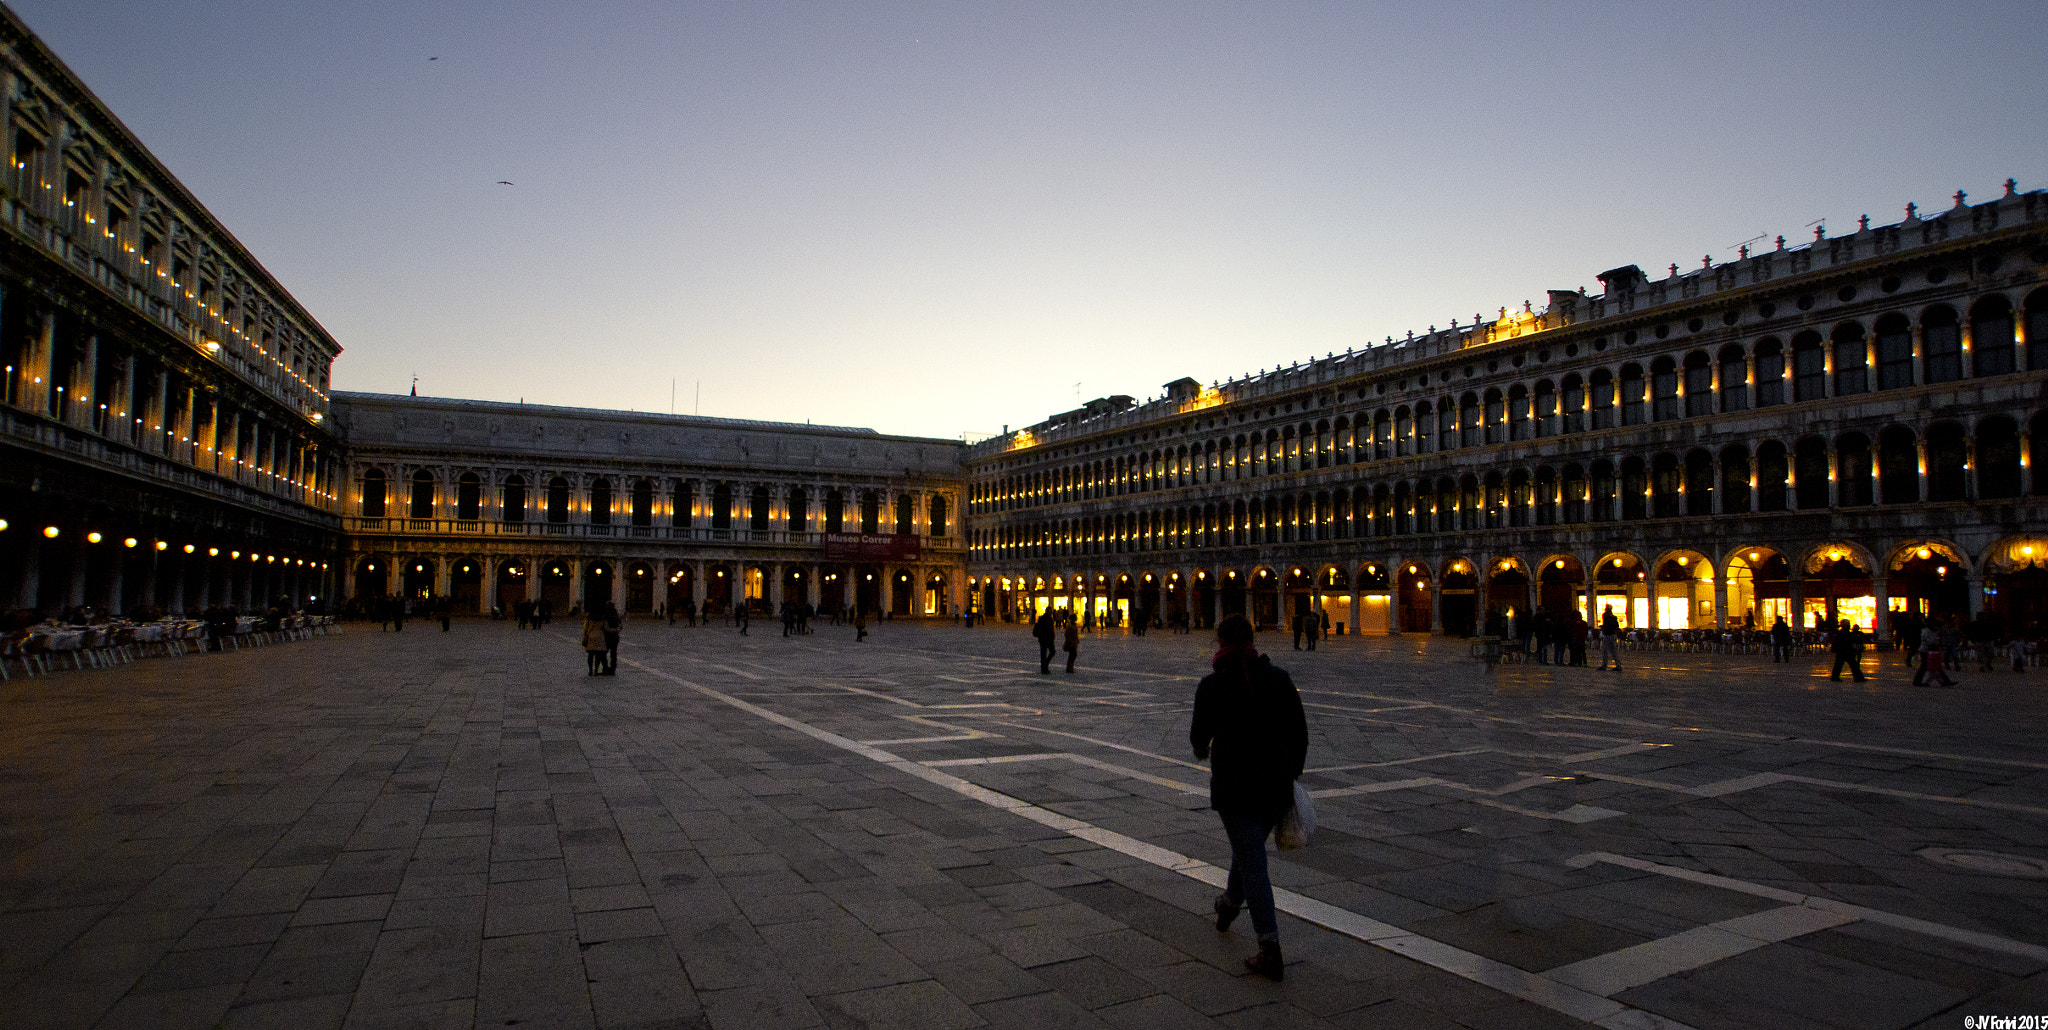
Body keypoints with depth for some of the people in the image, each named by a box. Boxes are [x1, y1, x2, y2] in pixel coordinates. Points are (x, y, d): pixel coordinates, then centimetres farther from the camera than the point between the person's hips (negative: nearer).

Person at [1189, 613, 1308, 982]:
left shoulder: (1213, 685, -10)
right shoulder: (1279, 677, 1)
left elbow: (1200, 734, -2)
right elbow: (1299, 731, 2)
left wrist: (1202, 749, 21)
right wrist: (1292, 771, 14)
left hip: (1234, 786, -5)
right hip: (1276, 785, 5)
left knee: (1252, 864, 0)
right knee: (1249, 850, 26)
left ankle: (1271, 952, -3)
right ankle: (1229, 905, 51)